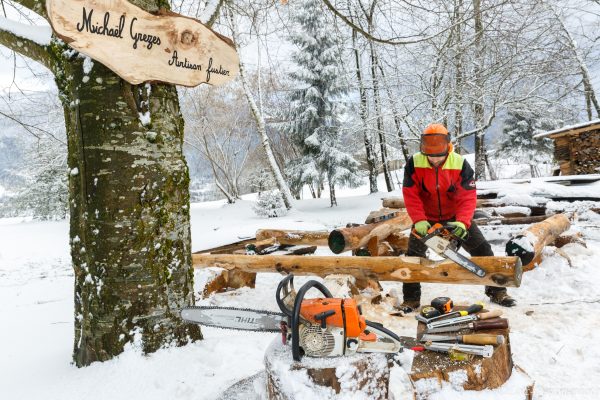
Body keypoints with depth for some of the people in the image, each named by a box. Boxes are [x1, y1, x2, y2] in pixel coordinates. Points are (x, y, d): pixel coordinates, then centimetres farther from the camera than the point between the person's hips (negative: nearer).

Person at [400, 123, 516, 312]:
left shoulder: (460, 164, -20)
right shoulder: (414, 164, -19)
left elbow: (468, 197, -23)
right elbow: (410, 195, -20)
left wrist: (462, 222, -38)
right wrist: (419, 221, -32)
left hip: (456, 217, 0)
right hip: (427, 218, 0)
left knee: (482, 249, -1)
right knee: (413, 255, -4)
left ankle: (497, 291, 15)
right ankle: (411, 299, 11)